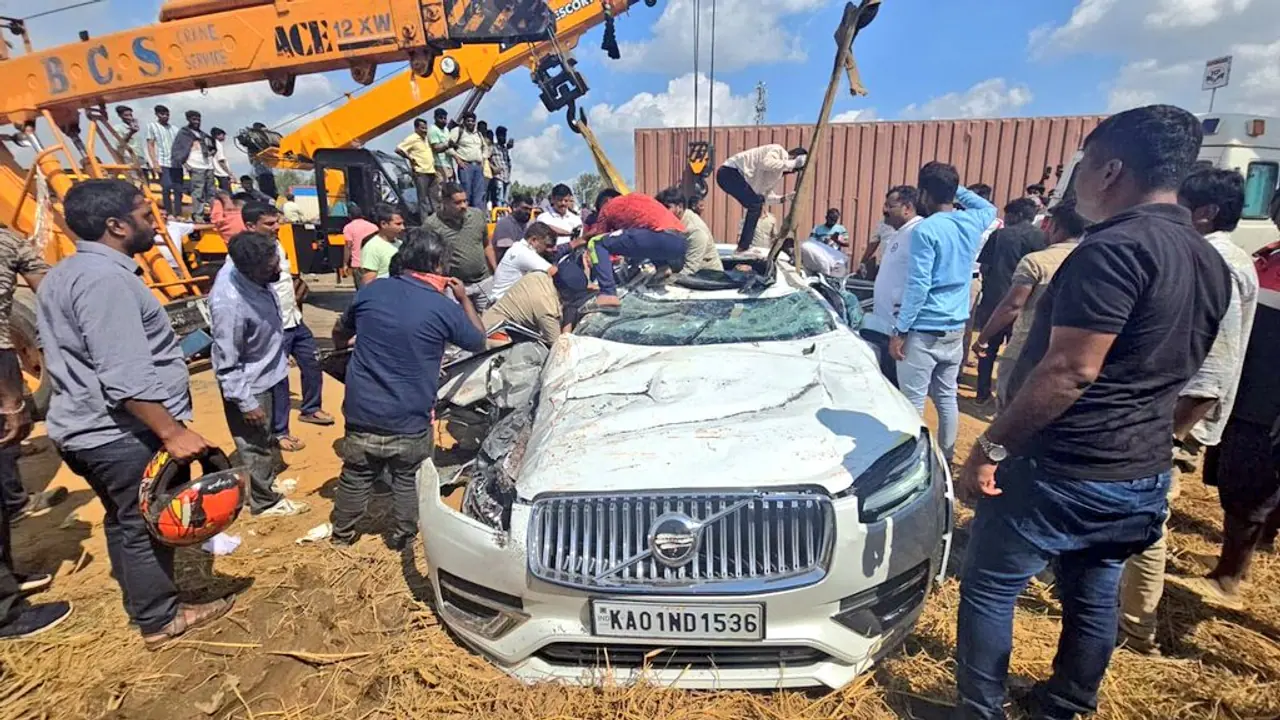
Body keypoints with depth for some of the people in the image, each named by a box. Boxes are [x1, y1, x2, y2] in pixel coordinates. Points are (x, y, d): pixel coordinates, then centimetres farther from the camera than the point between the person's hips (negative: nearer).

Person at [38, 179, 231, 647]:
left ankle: (141, 603, 38)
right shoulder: (105, 279, -22)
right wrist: (173, 433, -27)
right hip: (124, 433, -10)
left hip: (89, 428, 10)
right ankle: (160, 620, 20)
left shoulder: (65, 273, 12)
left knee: (123, 520, 22)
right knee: (146, 525, 4)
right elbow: (126, 378, -29)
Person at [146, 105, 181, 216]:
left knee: (178, 189, 1)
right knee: (166, 188, -11)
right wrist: (155, 162, -8)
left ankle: (178, 214, 5)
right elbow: (150, 146, 3)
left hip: (177, 163, 4)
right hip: (163, 163, -4)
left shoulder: (174, 129, 19)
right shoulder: (152, 126, 9)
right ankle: (169, 214, -8)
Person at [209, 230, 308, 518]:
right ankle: (265, 502, 30)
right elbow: (228, 363, -27)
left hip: (266, 372, 8)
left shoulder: (244, 269, -13)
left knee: (266, 438, 27)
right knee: (255, 445, 11)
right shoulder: (230, 303, -37)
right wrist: (246, 403, -20)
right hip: (249, 383, -8)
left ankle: (267, 481, 48)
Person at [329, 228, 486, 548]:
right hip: (410, 421, -3)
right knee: (408, 480, 20)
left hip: (362, 413, 3)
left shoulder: (372, 291, -3)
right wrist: (465, 299, 15)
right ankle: (403, 536, 35)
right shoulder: (446, 308, -13)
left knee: (355, 476, 23)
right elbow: (479, 342, 6)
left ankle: (341, 533, 42)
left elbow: (339, 335, 15)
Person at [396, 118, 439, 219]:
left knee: (435, 198, 10)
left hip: (431, 171, 8)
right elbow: (398, 149, -15)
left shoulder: (426, 138, 16)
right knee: (423, 199, -6)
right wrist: (410, 158, -12)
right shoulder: (412, 139, -8)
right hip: (420, 172, -8)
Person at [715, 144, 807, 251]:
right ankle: (743, 247, -14)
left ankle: (743, 246, 19)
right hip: (729, 172, -10)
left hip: (736, 176, 10)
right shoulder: (778, 151, -9)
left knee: (756, 205, 13)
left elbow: (767, 193, 17)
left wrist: (782, 199, 2)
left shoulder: (779, 173, 17)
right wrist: (789, 163, -22)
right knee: (756, 203, -17)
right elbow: (766, 163, -29)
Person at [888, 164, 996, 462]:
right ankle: (945, 455, 24)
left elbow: (918, 286, -19)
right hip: (956, 329, 7)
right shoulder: (972, 222, 6)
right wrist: (956, 188, 24)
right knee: (947, 396, 15)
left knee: (913, 401, -1)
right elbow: (990, 208, 32)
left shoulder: (925, 231, -15)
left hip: (924, 330, -7)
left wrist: (900, 330, -15)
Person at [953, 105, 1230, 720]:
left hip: (1062, 471, -9)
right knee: (1094, 598, 21)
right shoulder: (1211, 263, 10)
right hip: (1144, 475, 9)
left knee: (988, 589, 6)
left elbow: (1070, 371, -25)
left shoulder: (1115, 248, -20)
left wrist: (991, 447, -20)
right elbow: (1168, 368, 18)